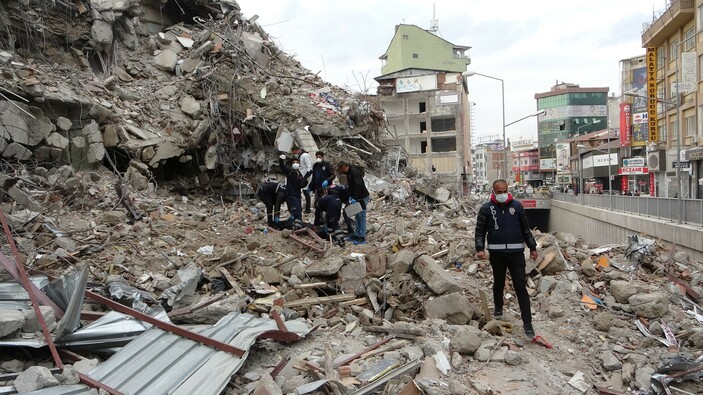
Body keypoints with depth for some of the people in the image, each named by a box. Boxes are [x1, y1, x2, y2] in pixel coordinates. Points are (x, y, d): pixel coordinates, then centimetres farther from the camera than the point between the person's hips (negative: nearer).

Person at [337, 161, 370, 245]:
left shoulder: (354, 172, -21)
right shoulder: (349, 173, 10)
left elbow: (358, 186, -31)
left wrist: (354, 198, -31)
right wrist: (350, 196, 7)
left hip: (363, 197, -10)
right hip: (358, 197, 10)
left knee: (362, 217, -5)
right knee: (357, 217, 15)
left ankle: (362, 238, -1)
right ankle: (357, 235, 22)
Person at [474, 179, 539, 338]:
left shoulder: (516, 206, 4)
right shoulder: (486, 209, 0)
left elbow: (526, 229, 11)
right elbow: (480, 231, 1)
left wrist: (533, 247, 10)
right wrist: (480, 249, -11)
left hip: (516, 253, 0)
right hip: (496, 253, 0)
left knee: (520, 287, -2)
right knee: (498, 283, 17)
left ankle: (527, 323, 0)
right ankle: (498, 307, 43)